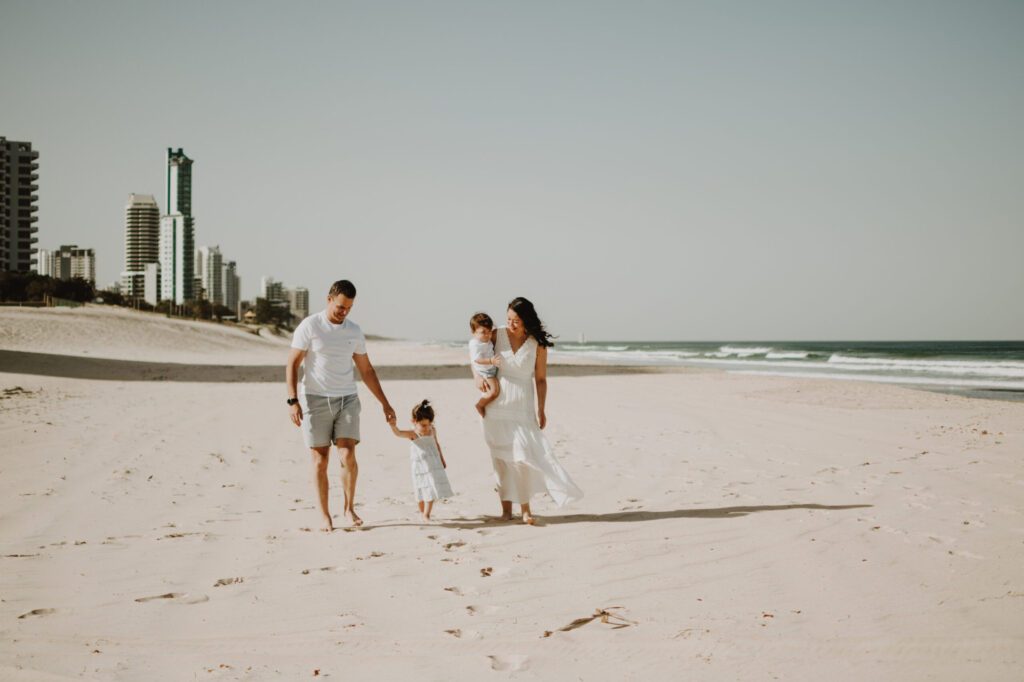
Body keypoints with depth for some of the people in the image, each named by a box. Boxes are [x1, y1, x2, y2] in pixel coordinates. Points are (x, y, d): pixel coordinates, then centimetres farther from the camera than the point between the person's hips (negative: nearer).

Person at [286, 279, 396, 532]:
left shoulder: (354, 331, 8)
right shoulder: (309, 327, -4)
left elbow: (366, 370, 16)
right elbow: (292, 365, -5)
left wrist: (385, 404, 16)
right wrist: (293, 400, -15)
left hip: (347, 399, 3)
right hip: (315, 400, -2)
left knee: (348, 455, -8)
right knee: (320, 459, 1)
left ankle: (349, 508, 10)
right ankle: (325, 515, 10)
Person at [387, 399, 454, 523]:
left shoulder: (432, 431, 1)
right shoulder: (412, 435, -14)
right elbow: (398, 433, -32)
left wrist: (442, 459, 23)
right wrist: (393, 425, -53)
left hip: (434, 466, 3)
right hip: (420, 468, -3)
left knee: (432, 490, -1)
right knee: (422, 492, 7)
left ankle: (426, 515, 7)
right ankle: (422, 513, 28)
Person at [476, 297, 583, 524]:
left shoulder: (538, 345, -3)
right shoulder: (497, 335, -1)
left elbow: (540, 379, 2)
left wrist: (541, 410, -1)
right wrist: (478, 375, -6)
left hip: (522, 407, -1)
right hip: (497, 405, 2)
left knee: (522, 456, -10)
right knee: (501, 458, 4)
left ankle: (525, 508, 0)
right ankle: (506, 508, 11)